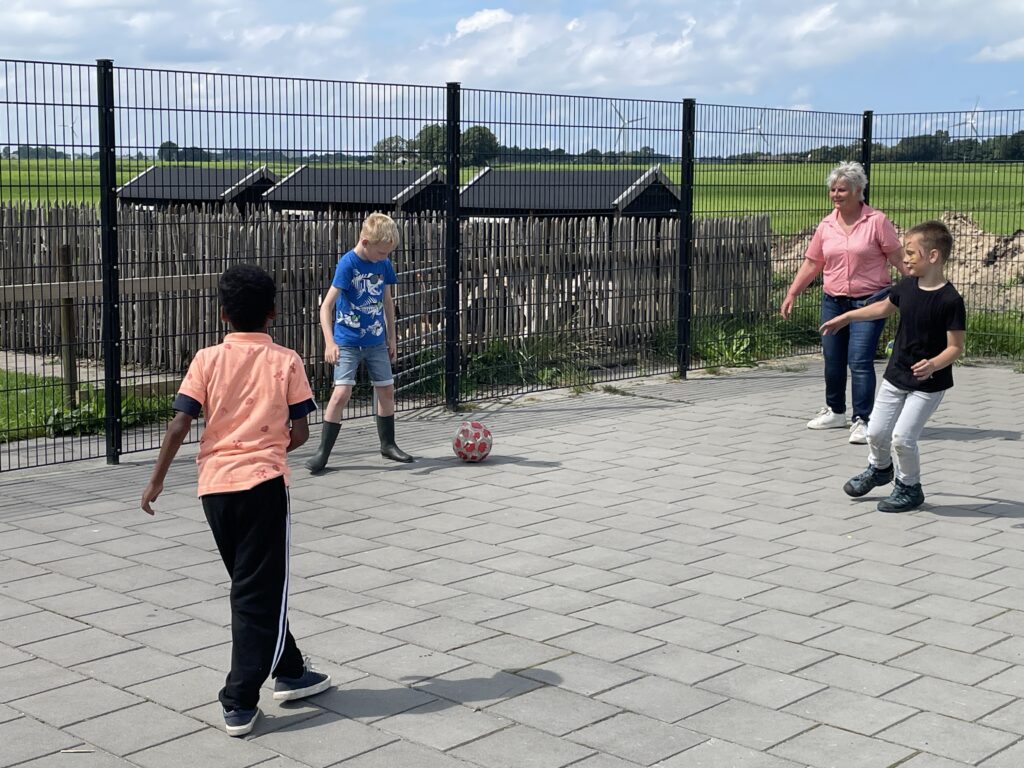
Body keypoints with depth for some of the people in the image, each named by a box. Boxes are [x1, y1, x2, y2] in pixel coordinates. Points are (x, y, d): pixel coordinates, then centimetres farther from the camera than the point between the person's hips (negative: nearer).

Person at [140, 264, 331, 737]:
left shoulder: (207, 360, 2)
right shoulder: (286, 361, -1)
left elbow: (179, 426, -4)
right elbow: (300, 432, -2)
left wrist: (156, 481, 4)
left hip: (214, 485, 3)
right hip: (264, 483, -3)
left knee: (250, 587, 18)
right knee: (259, 594, 1)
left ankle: (288, 671, 32)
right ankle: (239, 704, -2)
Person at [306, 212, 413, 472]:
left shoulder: (383, 264, 0)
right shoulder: (348, 264, -17)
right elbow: (327, 306, -21)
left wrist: (391, 336, 15)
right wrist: (329, 342, -30)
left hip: (376, 341, 6)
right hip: (347, 341, -6)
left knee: (387, 390, 11)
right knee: (341, 393, -14)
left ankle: (387, 445, 28)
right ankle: (322, 452, -5)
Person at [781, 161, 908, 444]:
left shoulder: (876, 221, -5)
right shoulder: (826, 225, 7)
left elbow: (897, 257, -4)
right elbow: (811, 263, 12)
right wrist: (792, 294, 9)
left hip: (869, 301, -5)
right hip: (833, 301, 5)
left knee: (860, 360, -12)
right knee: (832, 360, 13)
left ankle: (861, 420, -6)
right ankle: (835, 411, 31)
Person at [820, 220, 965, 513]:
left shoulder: (950, 300, -21)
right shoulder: (907, 286, -1)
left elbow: (956, 347, -19)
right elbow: (885, 307, 19)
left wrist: (933, 365, -37)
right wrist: (846, 317, 24)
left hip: (928, 383, -6)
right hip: (895, 375, 6)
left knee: (902, 437, -10)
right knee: (876, 431, 12)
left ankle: (909, 487, 15)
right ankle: (879, 468, 43)